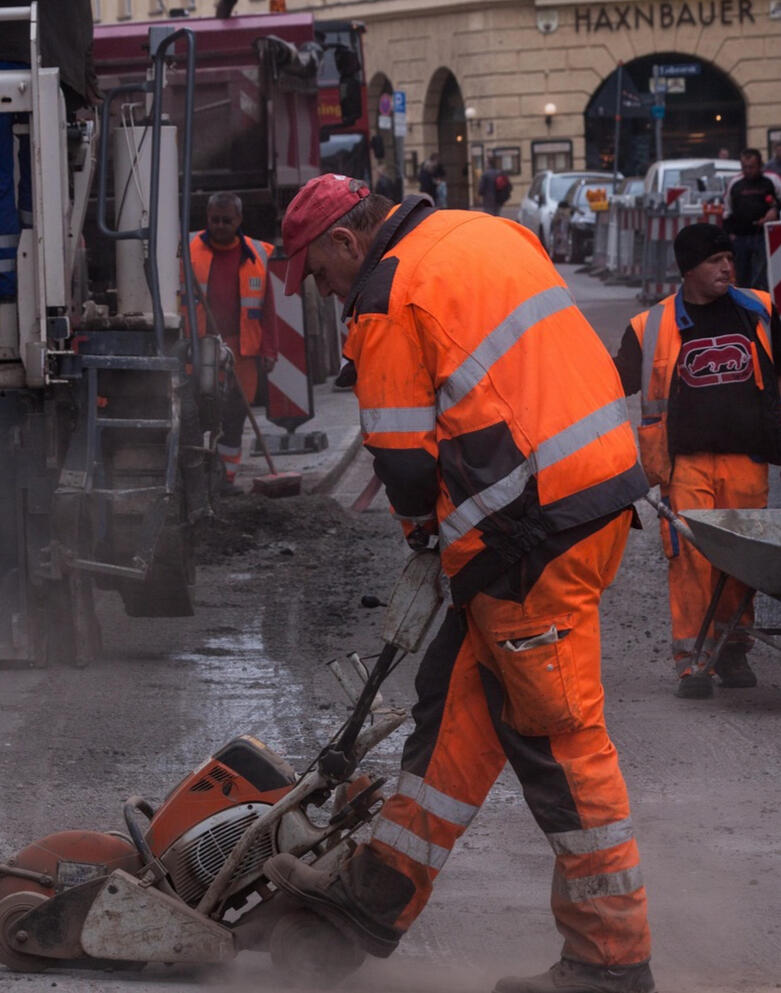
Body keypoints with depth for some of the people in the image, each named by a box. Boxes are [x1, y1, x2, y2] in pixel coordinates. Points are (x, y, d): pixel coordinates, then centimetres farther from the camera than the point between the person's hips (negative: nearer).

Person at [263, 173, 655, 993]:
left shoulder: (389, 301, -10)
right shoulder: (486, 234, 17)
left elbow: (403, 455, -7)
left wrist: (421, 524, 15)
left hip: (534, 527, -10)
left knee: (555, 730, -3)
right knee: (458, 694, 15)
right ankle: (381, 895, 23)